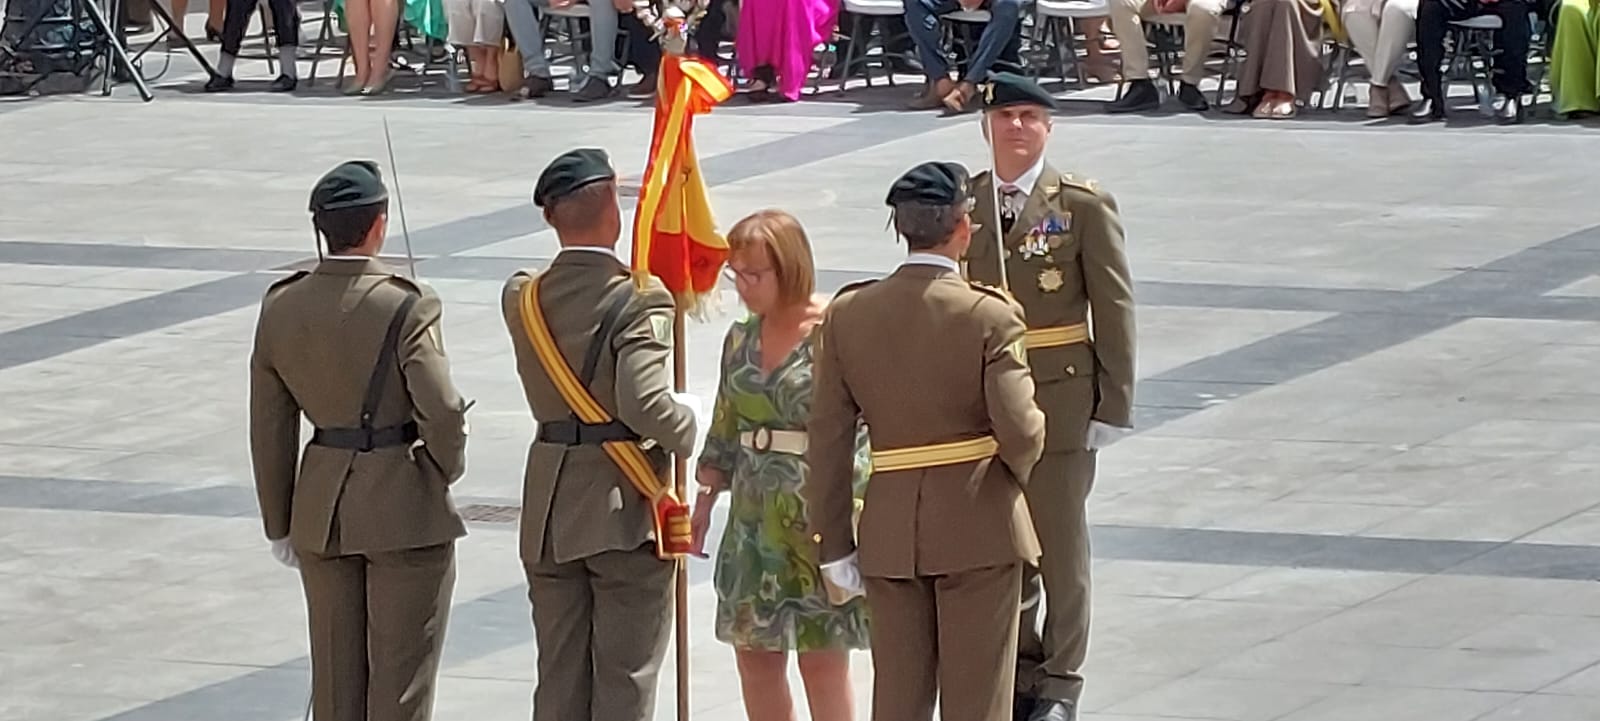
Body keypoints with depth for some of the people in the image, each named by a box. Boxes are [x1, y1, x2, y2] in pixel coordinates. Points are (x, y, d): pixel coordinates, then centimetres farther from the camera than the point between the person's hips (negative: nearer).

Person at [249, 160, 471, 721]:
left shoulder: (281, 306, -1)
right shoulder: (406, 306, -17)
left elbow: (270, 428, 5)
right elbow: (443, 414, -19)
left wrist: (279, 523, 13)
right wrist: (447, 469, 3)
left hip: (322, 510, 5)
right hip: (405, 507, -5)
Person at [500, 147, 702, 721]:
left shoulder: (522, 298, 1)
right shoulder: (638, 300, -17)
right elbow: (646, 406, -25)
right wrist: (687, 422, -6)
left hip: (548, 515, 5)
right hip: (625, 510, -5)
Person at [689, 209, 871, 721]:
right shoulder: (741, 339, 9)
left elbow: (853, 432, -13)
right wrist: (705, 501, 17)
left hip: (819, 518, -7)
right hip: (754, 516, 7)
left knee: (821, 657, -2)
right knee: (755, 653, 10)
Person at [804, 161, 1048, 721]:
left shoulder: (848, 314, -1)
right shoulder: (990, 316, -13)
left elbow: (828, 440, 1)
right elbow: (1020, 432, -17)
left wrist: (833, 544, 6)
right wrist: (1018, 469, 7)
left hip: (890, 531, 4)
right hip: (979, 527, -4)